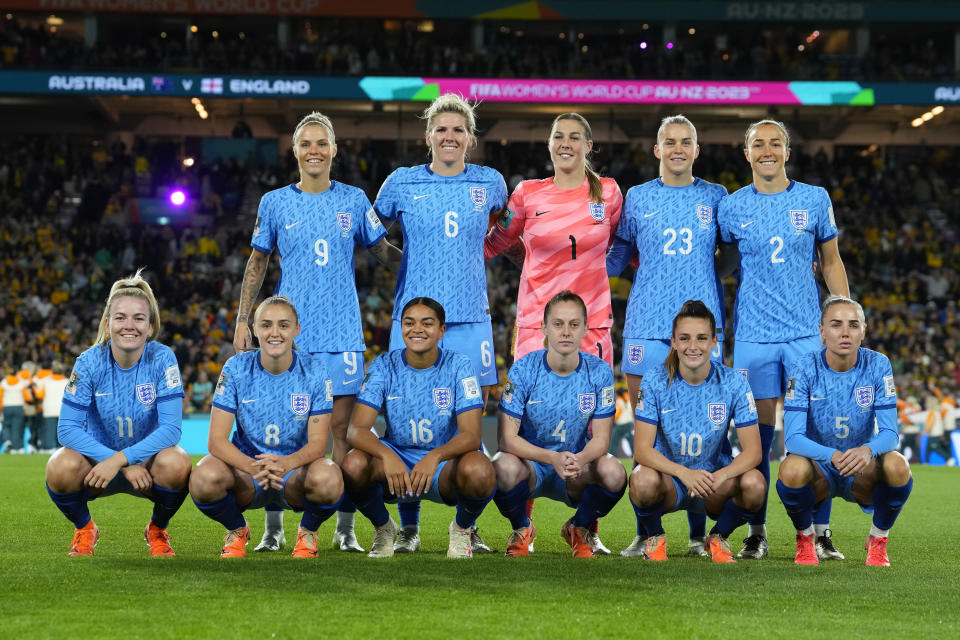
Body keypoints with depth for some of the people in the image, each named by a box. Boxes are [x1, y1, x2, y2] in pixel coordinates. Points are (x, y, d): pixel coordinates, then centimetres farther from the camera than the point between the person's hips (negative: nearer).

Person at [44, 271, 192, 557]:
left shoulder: (162, 359, -15)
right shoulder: (90, 362, -14)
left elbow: (170, 428, -20)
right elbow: (67, 428, -18)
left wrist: (120, 459, -32)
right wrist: (126, 467, -27)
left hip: (146, 461, 0)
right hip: (98, 457, 0)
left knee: (176, 463, -34)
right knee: (62, 466, -33)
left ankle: (157, 529, 1)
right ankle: (84, 530, 2)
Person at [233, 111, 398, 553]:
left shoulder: (353, 200, 8)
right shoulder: (275, 202, 7)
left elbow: (384, 253, 14)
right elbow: (257, 264, 12)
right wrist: (243, 321, 7)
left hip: (341, 331, 0)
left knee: (342, 426, -2)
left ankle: (345, 529, 3)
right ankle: (274, 528, 6)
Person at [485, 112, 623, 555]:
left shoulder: (608, 192, 6)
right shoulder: (529, 194, 4)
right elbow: (494, 243, 18)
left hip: (592, 324, 1)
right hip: (535, 323, -1)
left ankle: (588, 533, 11)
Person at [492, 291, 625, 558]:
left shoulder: (599, 372, -8)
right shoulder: (523, 370, -13)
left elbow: (601, 438, -7)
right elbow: (507, 438, -16)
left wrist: (579, 460, -32)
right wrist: (553, 458, -33)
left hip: (577, 469, 1)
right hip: (530, 461, -1)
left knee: (613, 471, -30)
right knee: (505, 466, -36)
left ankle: (578, 529, 4)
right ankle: (521, 530, 0)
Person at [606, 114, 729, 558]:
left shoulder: (715, 197, 9)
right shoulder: (637, 198, 10)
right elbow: (617, 257, 14)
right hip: (646, 323, 1)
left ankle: (700, 534, 5)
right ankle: (646, 532, 8)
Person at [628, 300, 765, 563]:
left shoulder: (733, 383, -9)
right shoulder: (656, 381, -11)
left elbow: (752, 451, -12)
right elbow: (642, 449, -15)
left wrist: (718, 477, -33)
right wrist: (685, 473, -34)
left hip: (715, 476, 1)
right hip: (668, 475, -1)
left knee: (754, 484, -30)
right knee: (643, 480, -36)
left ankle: (718, 537, 3)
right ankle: (654, 536, 0)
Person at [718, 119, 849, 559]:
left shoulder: (814, 200, 5)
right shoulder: (732, 207, 4)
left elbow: (831, 262, 12)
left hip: (808, 333, 0)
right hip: (753, 336, 0)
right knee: (757, 435, 1)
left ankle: (819, 532, 5)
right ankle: (756, 534, 10)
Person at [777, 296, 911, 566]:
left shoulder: (877, 365, -10)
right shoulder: (804, 368, -14)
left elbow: (889, 433, -13)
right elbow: (793, 438, -20)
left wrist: (868, 450, -38)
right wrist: (832, 456, -40)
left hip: (863, 473, 1)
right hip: (818, 467, -1)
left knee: (897, 466, -31)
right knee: (791, 468, -35)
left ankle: (878, 539, -2)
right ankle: (805, 538, -3)